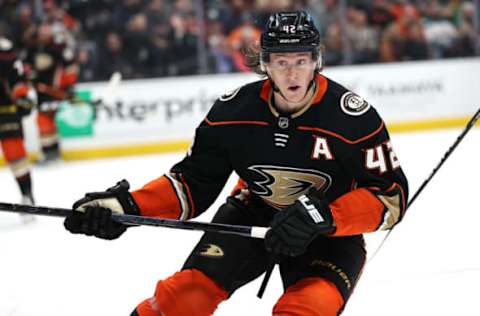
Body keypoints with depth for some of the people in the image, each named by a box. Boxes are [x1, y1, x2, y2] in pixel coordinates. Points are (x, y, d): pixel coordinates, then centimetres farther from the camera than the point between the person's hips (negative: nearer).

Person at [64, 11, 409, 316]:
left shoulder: (352, 116, -25)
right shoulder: (235, 110, -15)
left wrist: (321, 216, -38)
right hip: (253, 214, 3)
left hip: (330, 231, -3)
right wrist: (128, 206, -21)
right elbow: (194, 182, -5)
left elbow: (390, 195, -23)